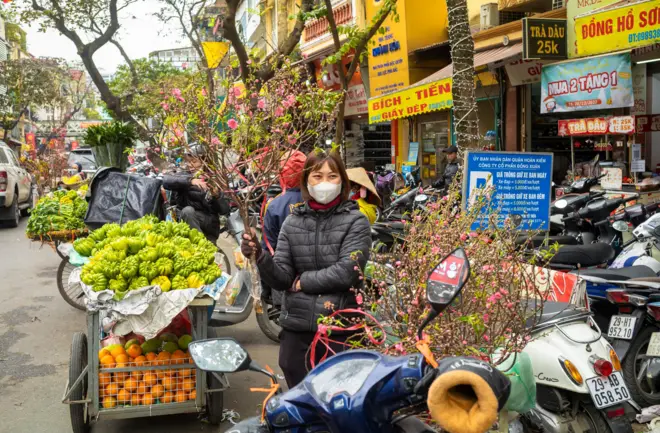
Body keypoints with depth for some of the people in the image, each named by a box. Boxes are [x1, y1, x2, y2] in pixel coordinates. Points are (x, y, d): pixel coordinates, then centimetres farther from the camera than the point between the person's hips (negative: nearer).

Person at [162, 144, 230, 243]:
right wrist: (190, 181, -34)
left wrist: (217, 196, -23)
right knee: (187, 210, -31)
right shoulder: (184, 176, 1)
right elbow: (166, 181, -22)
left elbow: (225, 211, -3)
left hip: (210, 224, 0)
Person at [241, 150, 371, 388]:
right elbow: (281, 278, 0)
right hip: (296, 326, 3)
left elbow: (346, 273, -15)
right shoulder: (293, 222, 5)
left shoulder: (355, 222, -4)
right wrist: (259, 256, -16)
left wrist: (303, 281, -7)